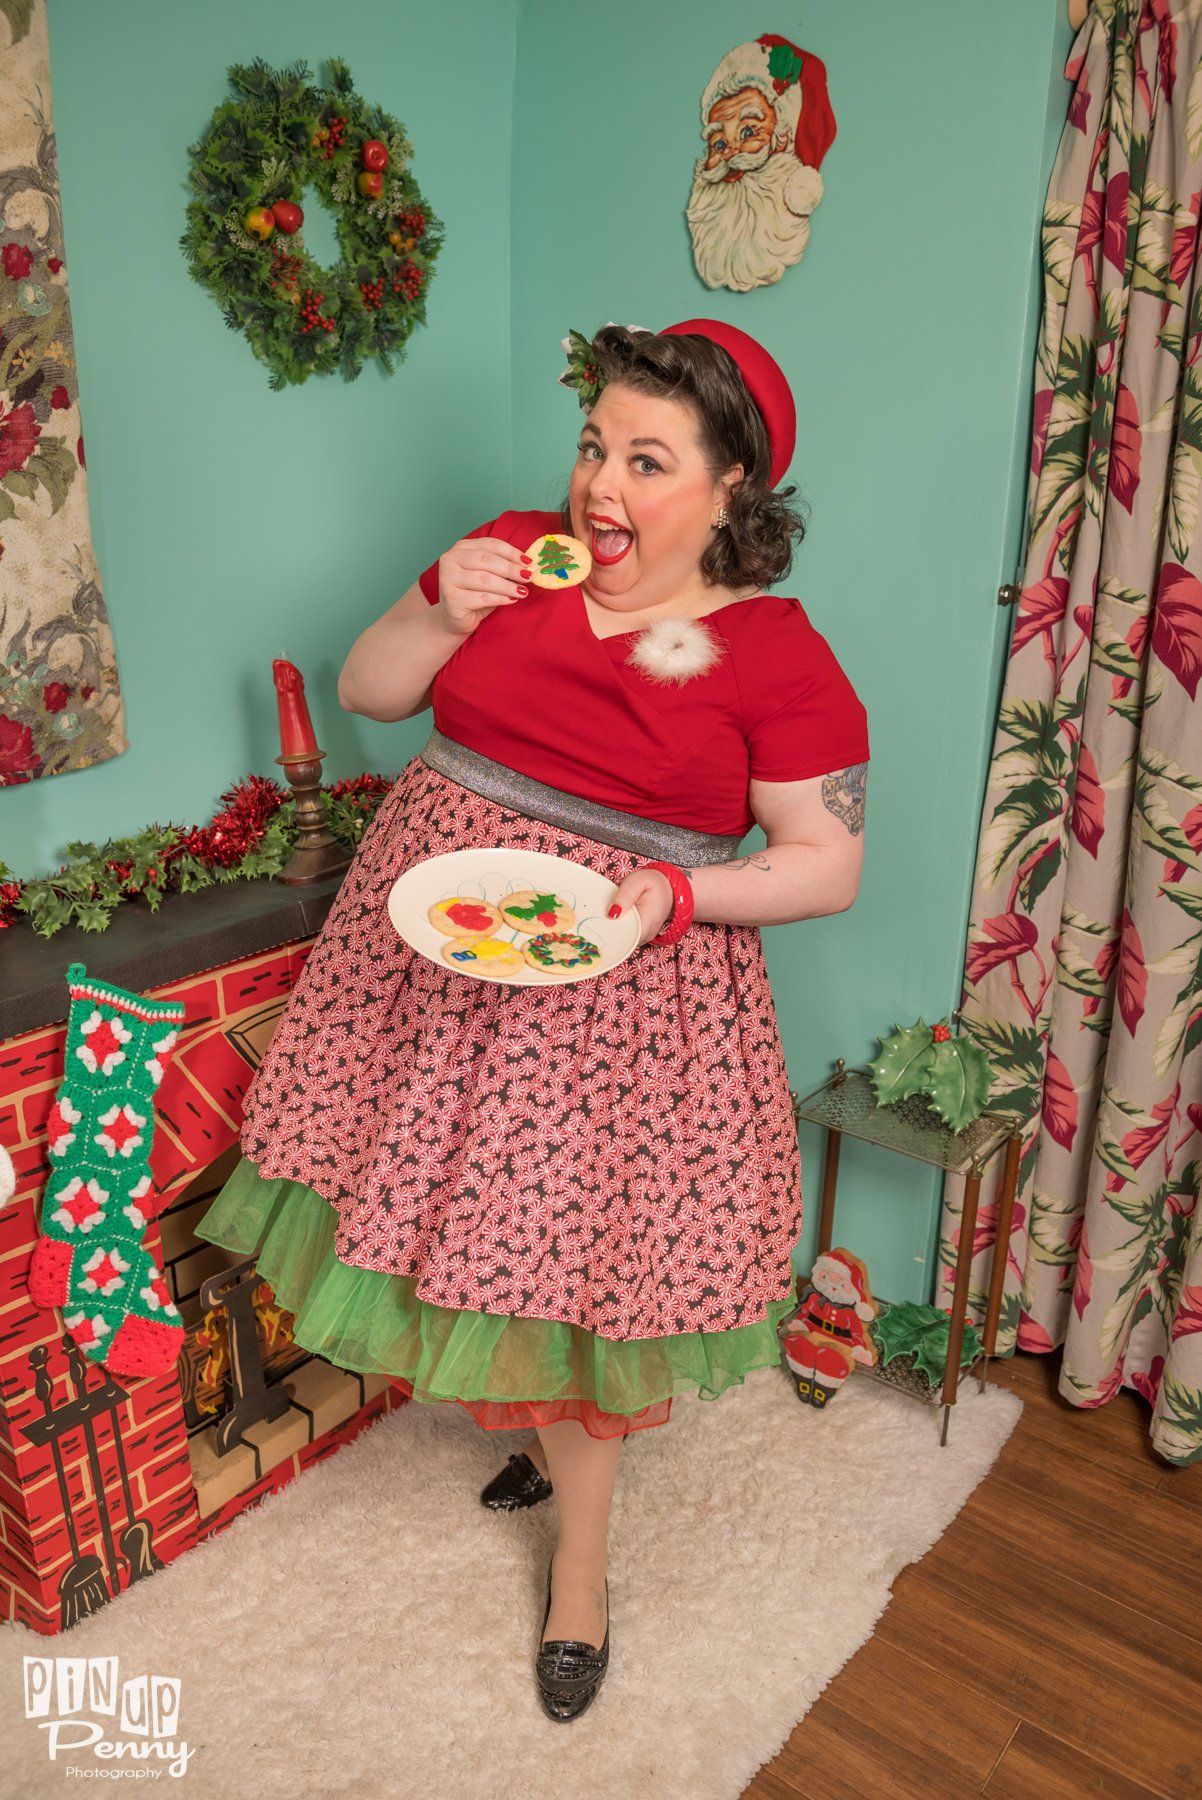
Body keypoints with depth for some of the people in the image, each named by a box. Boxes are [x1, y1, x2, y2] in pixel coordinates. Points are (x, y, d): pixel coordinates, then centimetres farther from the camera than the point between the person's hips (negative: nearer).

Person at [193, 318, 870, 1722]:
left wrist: (677, 893, -23)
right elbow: (365, 690, 8)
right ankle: (550, 1432, 46)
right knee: (468, 1216, 15)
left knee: (573, 1257, 5)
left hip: (617, 983, -4)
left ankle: (579, 1559, 31)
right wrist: (444, 617, -12)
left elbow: (828, 863, -7)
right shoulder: (514, 555, 1)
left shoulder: (779, 656, -10)